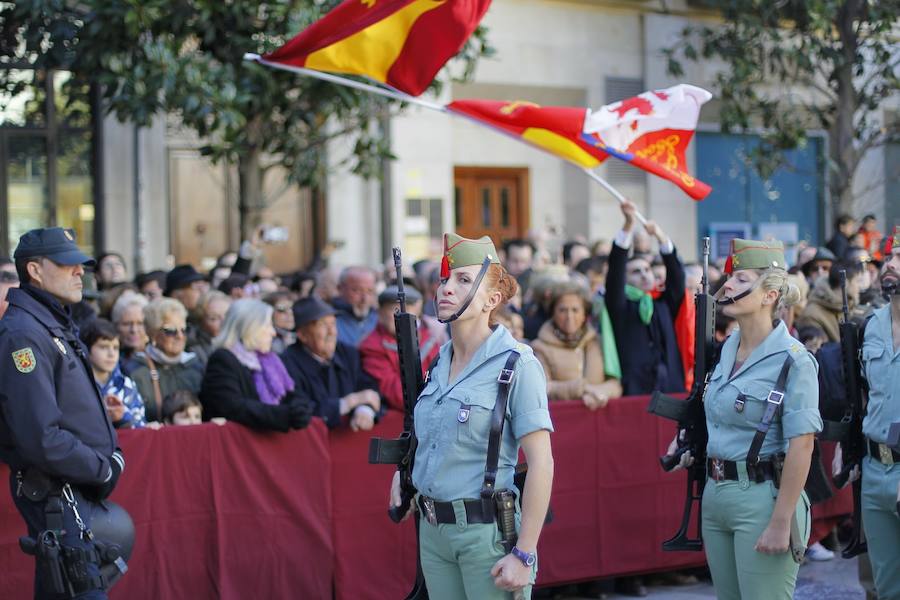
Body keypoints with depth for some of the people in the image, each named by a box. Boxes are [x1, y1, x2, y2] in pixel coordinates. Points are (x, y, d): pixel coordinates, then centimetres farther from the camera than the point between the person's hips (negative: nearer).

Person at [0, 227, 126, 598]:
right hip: (55, 495, -10)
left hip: (83, 493, 10)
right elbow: (42, 439, -23)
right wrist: (104, 469, -13)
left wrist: (114, 454, 6)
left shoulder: (59, 326, 15)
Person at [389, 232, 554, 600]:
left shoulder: (516, 365, -12)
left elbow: (541, 463, -16)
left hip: (487, 531, -7)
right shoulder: (441, 362, 9)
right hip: (433, 529, 7)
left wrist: (524, 555, -20)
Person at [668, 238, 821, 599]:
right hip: (716, 494, 8)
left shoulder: (793, 361, -14)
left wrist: (781, 524, -21)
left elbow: (801, 447, -18)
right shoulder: (728, 347, 9)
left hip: (761, 498, -8)